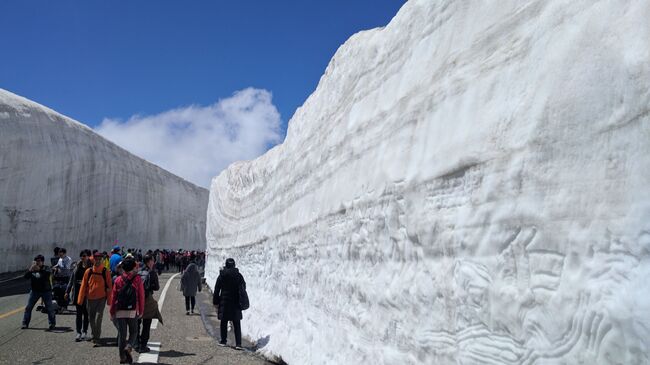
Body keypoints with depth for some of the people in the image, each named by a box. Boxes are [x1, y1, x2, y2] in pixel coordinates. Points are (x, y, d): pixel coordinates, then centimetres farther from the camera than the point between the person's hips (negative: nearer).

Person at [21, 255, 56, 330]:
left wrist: (39, 269, -34)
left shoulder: (46, 268, -4)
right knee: (28, 307, 3)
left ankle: (52, 324, 6)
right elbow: (26, 276, -8)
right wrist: (31, 269, -23)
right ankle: (25, 323, 15)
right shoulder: (32, 269, 5)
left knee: (49, 307, -3)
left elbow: (49, 274, -25)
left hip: (46, 291, -3)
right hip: (35, 291, 3)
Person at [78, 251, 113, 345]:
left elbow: (109, 286, 0)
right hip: (90, 298, 3)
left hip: (101, 298, -3)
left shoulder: (105, 272, -4)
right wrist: (80, 299, 3)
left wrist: (109, 300, -2)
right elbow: (83, 285, 5)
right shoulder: (88, 272, 1)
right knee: (91, 318, 13)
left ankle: (97, 339, -7)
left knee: (98, 318, -11)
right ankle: (94, 335, 33)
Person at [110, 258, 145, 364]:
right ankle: (128, 347, -14)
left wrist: (112, 312, 10)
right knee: (133, 332, 12)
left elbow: (114, 297, 3)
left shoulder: (118, 279, 2)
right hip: (133, 311, -2)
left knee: (121, 334, 8)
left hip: (120, 311, 2)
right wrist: (141, 311, 5)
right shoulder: (137, 279, -3)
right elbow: (141, 296, -3)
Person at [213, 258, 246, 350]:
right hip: (236, 303, 1)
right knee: (237, 324, 1)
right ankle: (238, 344, -5)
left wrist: (215, 301, 7)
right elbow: (243, 288, 6)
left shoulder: (222, 276, -3)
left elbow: (217, 289, -1)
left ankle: (223, 341, 20)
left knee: (224, 322, 13)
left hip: (224, 302, -1)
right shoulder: (239, 275, 0)